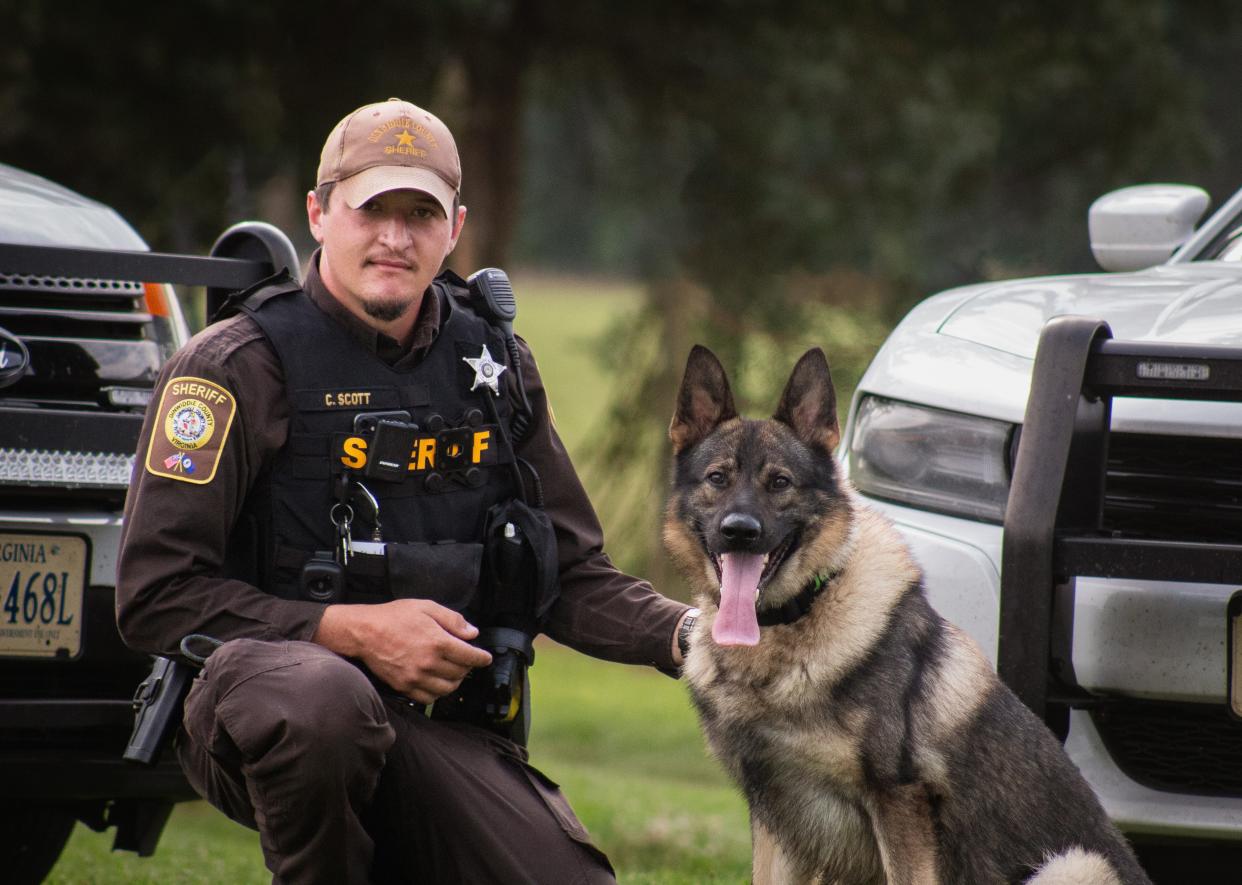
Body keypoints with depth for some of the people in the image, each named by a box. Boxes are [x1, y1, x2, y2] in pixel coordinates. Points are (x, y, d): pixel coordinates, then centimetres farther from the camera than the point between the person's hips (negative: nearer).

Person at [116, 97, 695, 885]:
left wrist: (682, 633, -5)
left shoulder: (493, 362, 14)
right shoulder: (237, 366, -4)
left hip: (446, 728, 5)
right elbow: (156, 597, -8)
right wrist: (354, 630, -17)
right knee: (323, 698, -40)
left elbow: (571, 576, 16)